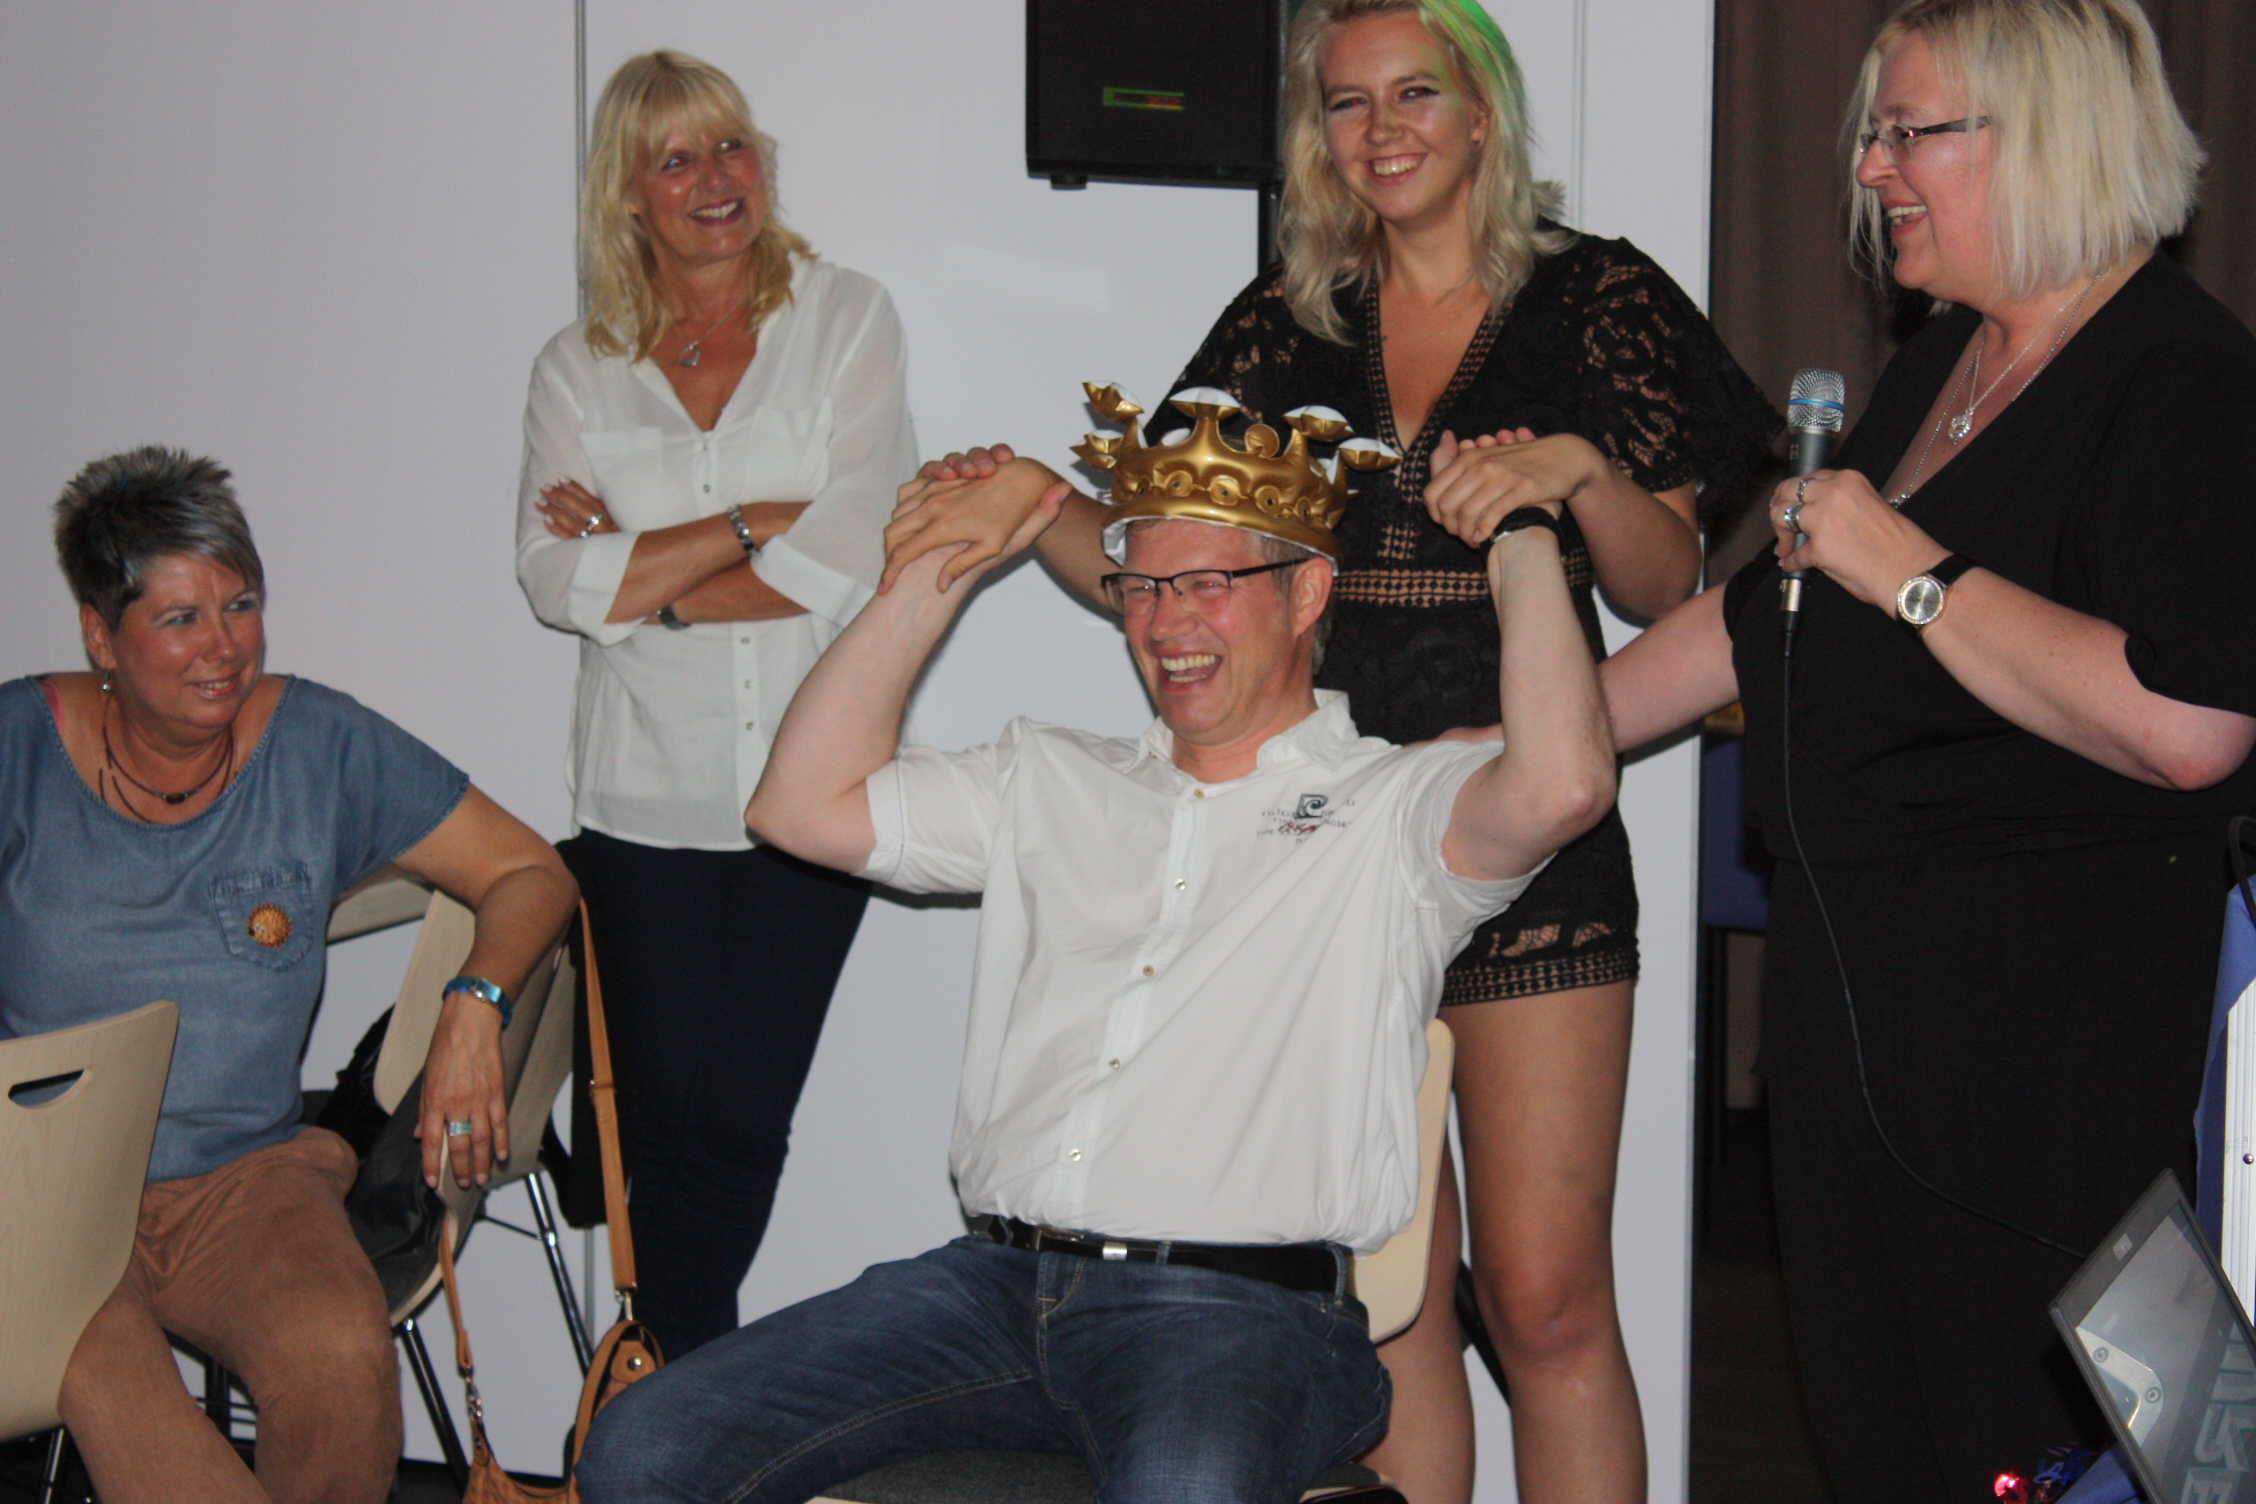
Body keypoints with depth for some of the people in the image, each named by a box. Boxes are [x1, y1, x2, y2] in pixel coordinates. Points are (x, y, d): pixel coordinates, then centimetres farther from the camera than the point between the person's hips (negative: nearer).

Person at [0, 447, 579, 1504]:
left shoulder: (317, 747, 2)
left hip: (244, 1178, 1)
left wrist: (473, 1007, -13)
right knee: (109, 1388, -35)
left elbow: (530, 874, 7)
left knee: (341, 1358, -31)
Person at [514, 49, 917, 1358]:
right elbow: (554, 578, -5)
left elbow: (849, 561, -9)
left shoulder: (846, 320, 3)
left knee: (743, 1117, 1)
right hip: (649, 798, 2)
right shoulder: (579, 369, 8)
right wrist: (750, 527, -12)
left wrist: (644, 575, -6)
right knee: (671, 1117, 4)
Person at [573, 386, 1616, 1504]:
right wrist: (937, 572, 20)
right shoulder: (1052, 785, 24)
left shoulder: (1392, 808, 9)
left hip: (1243, 1311, -5)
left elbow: (1562, 786, -13)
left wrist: (1521, 538, 1)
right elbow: (805, 804, 20)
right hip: (995, 1282, 5)